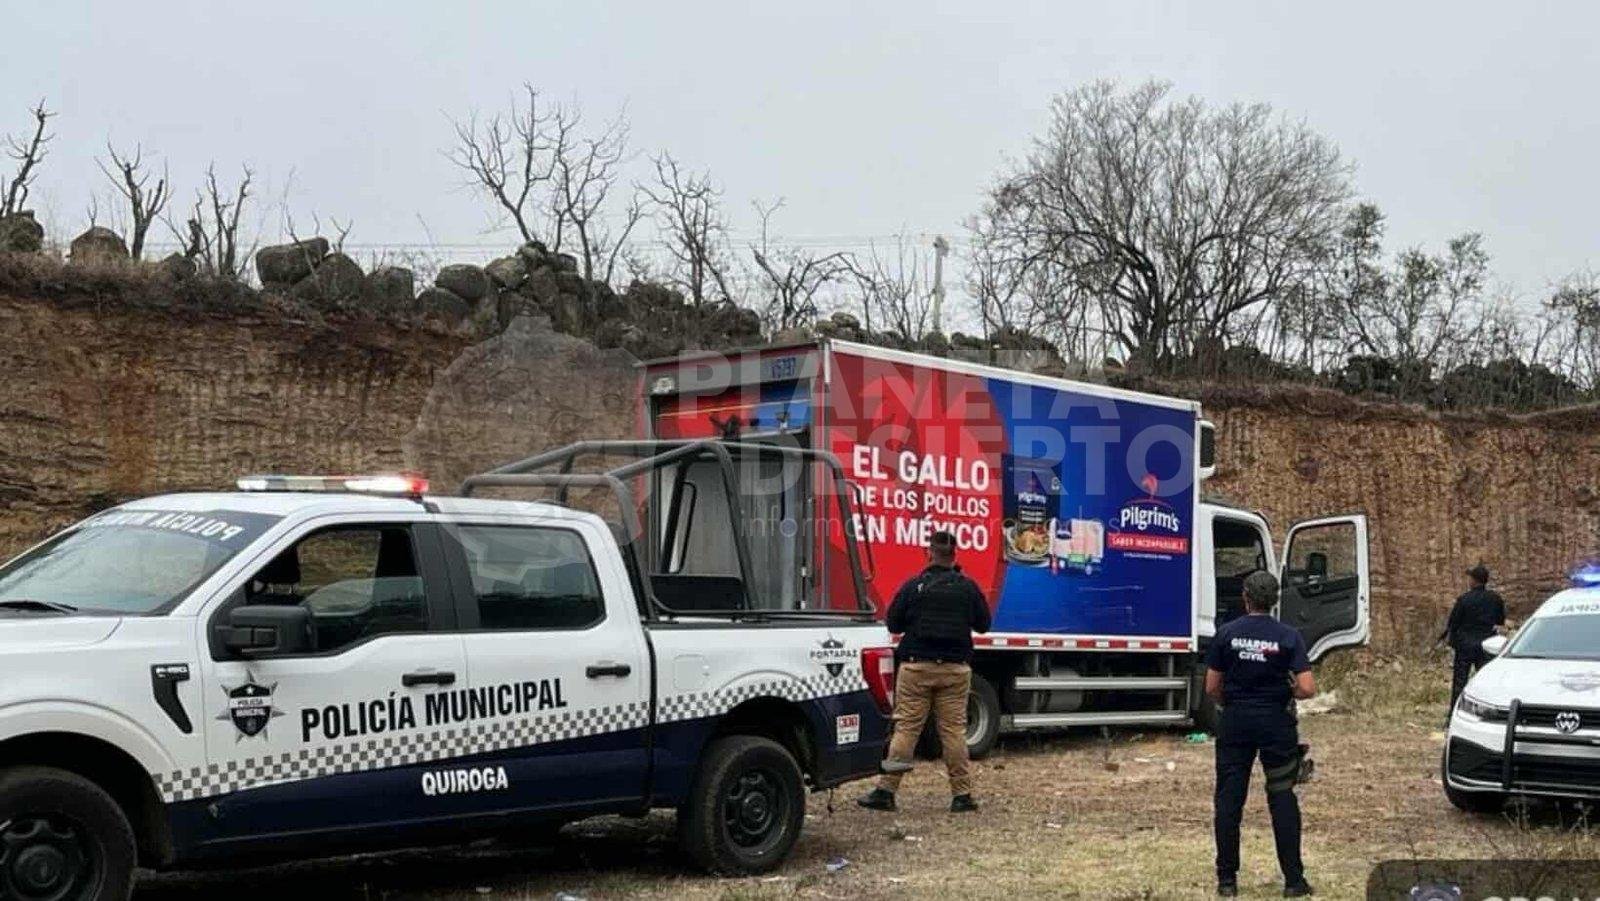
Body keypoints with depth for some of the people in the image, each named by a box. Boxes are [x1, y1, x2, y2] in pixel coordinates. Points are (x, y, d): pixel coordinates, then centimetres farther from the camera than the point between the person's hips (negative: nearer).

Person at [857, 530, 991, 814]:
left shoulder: (914, 586, -5)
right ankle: (962, 795, 6)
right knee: (954, 730, 4)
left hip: (917, 666, -1)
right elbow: (983, 624, 8)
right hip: (955, 669, 1)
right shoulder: (968, 587, 0)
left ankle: (886, 791, 0)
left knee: (905, 728, 1)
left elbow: (893, 624, 1)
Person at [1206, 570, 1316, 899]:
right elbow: (1307, 689, -12)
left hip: (1235, 723, 1)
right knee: (1282, 799, 7)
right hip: (1275, 723, -1)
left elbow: (1212, 688, -1)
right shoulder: (1288, 637, -5)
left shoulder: (1226, 634, -3)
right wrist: (1290, 692, 10)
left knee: (1229, 798, 6)